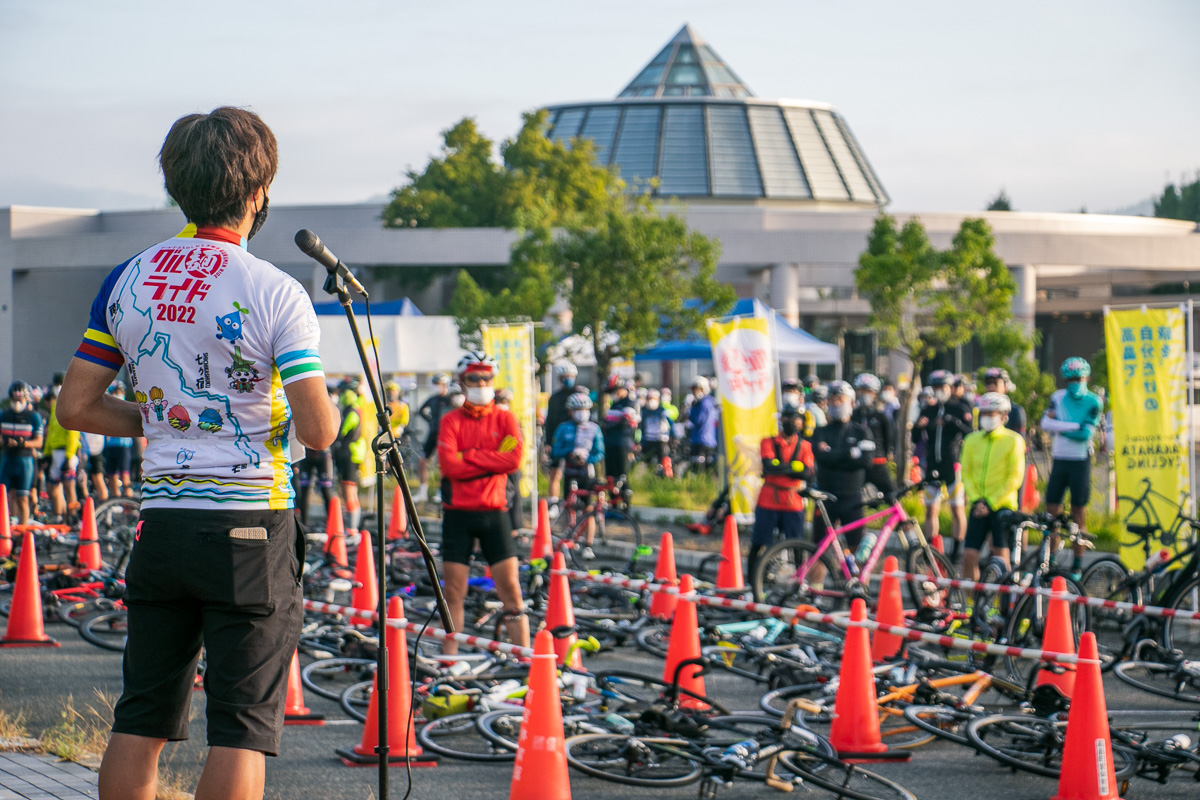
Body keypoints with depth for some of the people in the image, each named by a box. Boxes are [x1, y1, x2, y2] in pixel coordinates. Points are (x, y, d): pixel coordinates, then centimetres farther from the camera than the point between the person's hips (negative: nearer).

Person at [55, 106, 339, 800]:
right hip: (251, 523, -5)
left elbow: (76, 408, 7)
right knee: (243, 728, -1)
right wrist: (329, 411, 8)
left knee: (141, 723, 10)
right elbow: (318, 431, -14)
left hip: (161, 520, 5)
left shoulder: (125, 281, 5)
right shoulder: (275, 293, -10)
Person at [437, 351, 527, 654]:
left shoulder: (505, 419, 6)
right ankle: (449, 656, 9)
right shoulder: (451, 420, 3)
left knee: (510, 587, -3)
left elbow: (514, 458, -11)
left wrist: (469, 455, -12)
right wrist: (491, 462, -10)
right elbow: (449, 464, -12)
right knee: (454, 590, 3)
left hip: (493, 512, 0)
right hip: (458, 514, 0)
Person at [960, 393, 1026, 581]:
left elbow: (1015, 478, -7)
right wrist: (976, 500, -7)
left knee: (1001, 558, -4)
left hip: (1002, 506, -3)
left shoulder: (1013, 440, -3)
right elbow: (966, 473, 9)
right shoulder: (972, 440, 8)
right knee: (969, 556, -4)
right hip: (978, 507, 3)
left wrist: (991, 503, -12)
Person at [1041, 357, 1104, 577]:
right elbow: (1045, 424, -8)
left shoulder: (1093, 402, -3)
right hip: (1059, 459, 3)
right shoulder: (1058, 398, 6)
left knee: (1079, 512, 0)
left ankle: (1078, 563, 8)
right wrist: (1074, 426, -15)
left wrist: (1060, 427, -8)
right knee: (1052, 510, 0)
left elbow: (1086, 433, -14)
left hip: (1080, 461, -3)